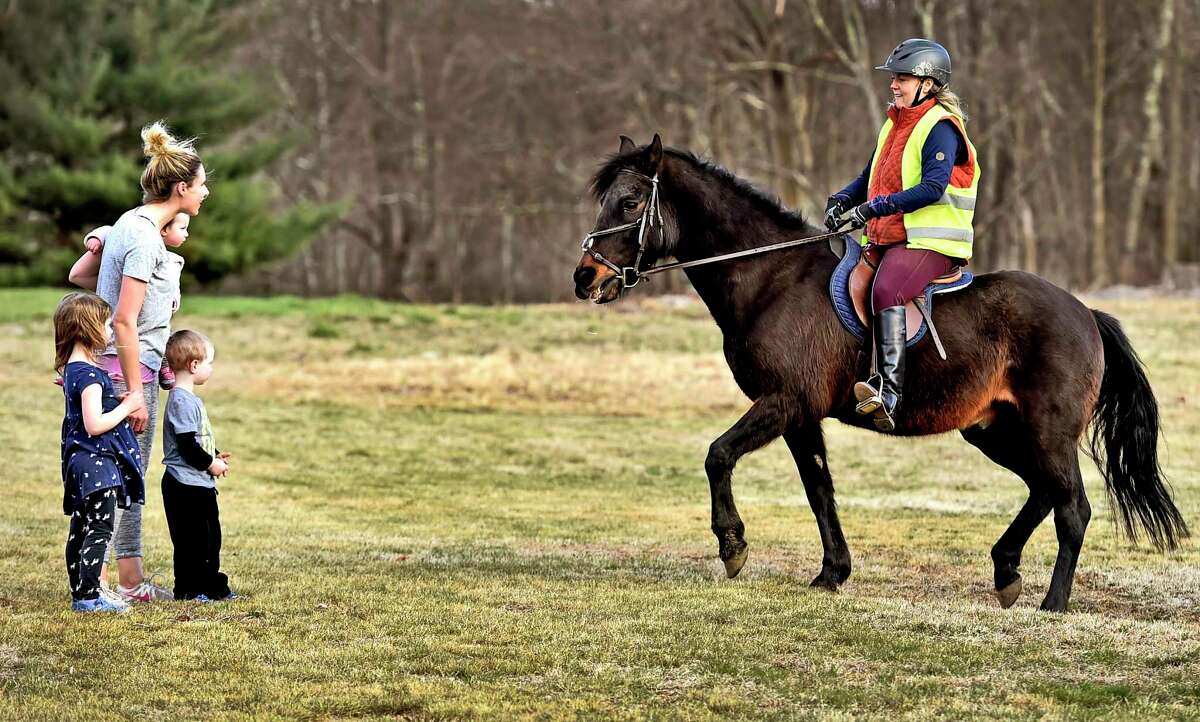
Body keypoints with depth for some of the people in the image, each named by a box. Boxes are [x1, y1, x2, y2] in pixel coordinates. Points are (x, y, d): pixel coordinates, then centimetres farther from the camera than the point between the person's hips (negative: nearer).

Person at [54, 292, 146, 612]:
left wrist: (119, 402, 10)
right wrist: (127, 407, -13)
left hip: (81, 463, 10)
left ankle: (80, 594, 18)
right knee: (100, 530, -9)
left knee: (80, 530, 13)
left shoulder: (72, 369, 12)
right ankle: (89, 595, -12)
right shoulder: (89, 375, -18)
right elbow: (94, 425, -24)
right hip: (96, 463, -10)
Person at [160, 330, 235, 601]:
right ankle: (188, 589, 3)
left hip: (200, 485, 11)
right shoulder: (182, 402, -18)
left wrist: (214, 456, 12)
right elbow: (187, 444, -22)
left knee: (210, 536, 15)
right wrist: (210, 463, -13)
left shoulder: (189, 399, 15)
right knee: (191, 538, -4)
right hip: (186, 485, -11)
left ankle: (213, 586, 22)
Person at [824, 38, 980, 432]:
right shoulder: (893, 124, 19)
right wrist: (843, 200, 4)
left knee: (886, 293, -32)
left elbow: (933, 187, -22)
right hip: (886, 238, 10)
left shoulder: (940, 127, -9)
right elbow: (870, 178, 25)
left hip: (930, 240, -10)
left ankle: (889, 393, -43)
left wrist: (879, 206, -26)